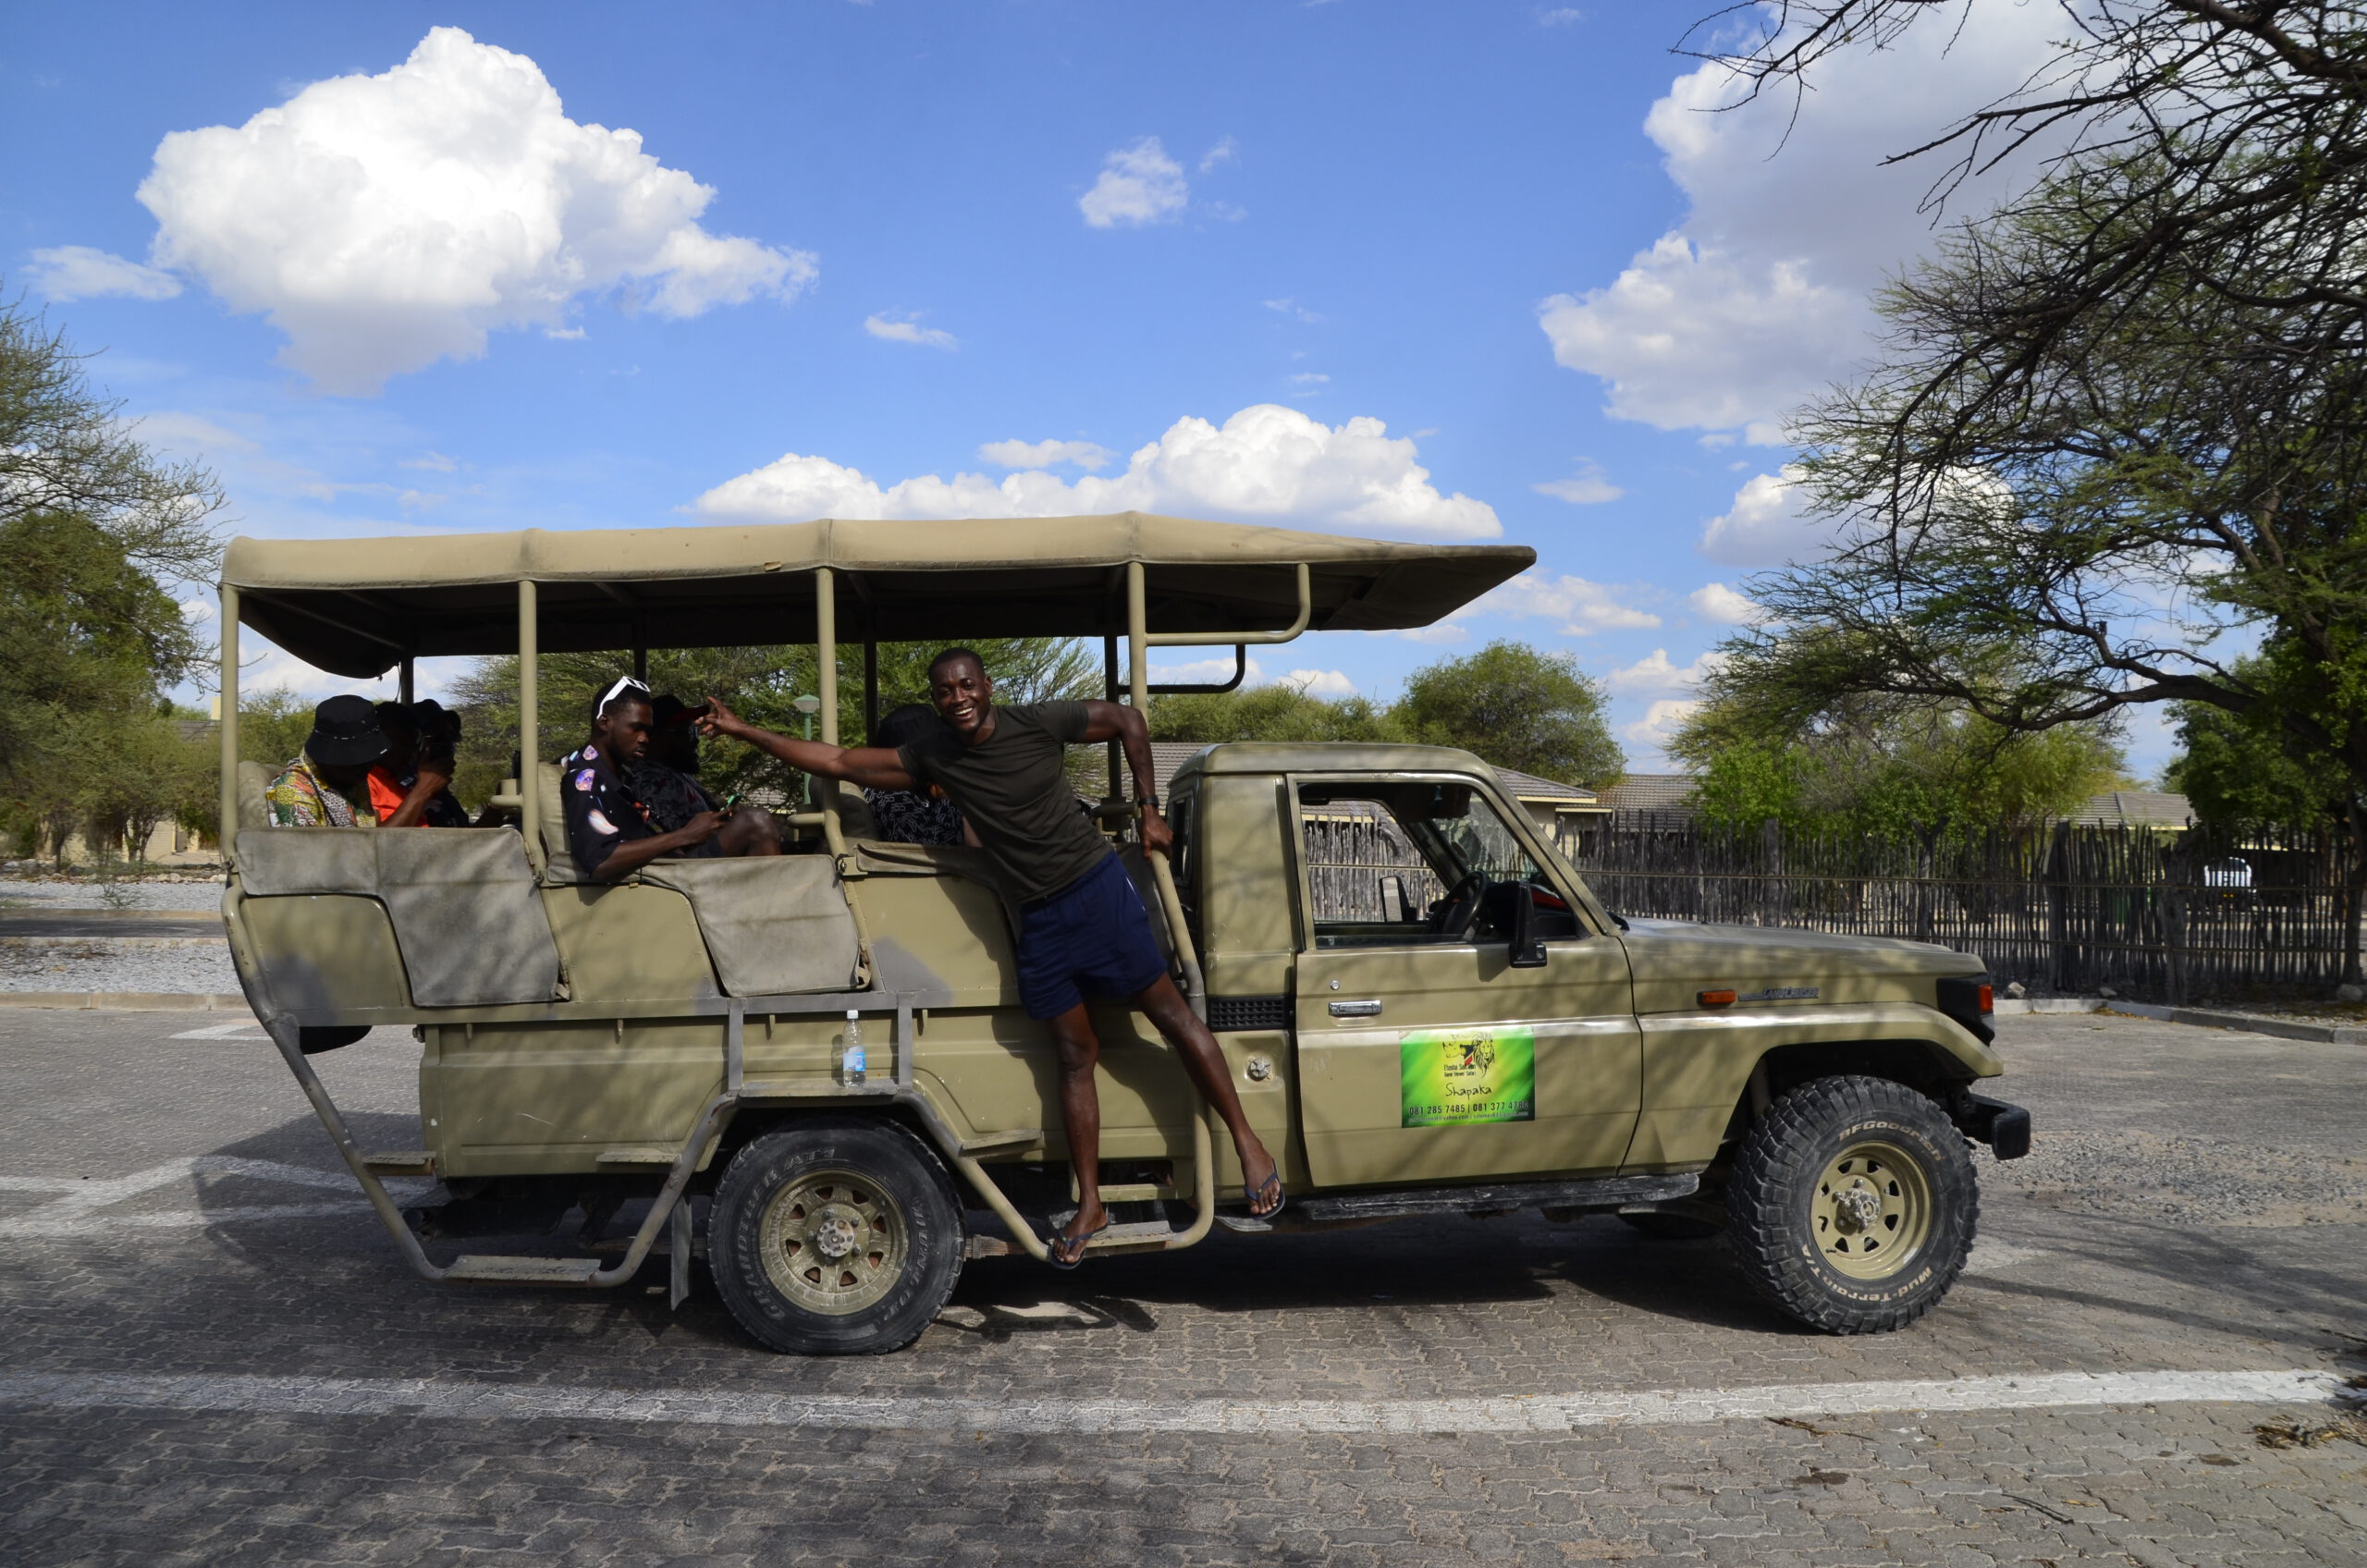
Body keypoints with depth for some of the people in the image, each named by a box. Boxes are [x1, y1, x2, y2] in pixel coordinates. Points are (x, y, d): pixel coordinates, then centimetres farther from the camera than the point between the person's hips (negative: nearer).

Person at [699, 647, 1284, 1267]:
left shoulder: (1039, 722, -9)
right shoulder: (932, 756, 0)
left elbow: (1128, 720, 2)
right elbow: (839, 762, 1)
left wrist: (1149, 810, 1)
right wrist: (744, 731, -1)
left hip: (1099, 889, -3)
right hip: (1038, 920, 3)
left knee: (1170, 1013, 1)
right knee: (1075, 1056, 7)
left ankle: (1249, 1147, 10)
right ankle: (1089, 1208, 14)